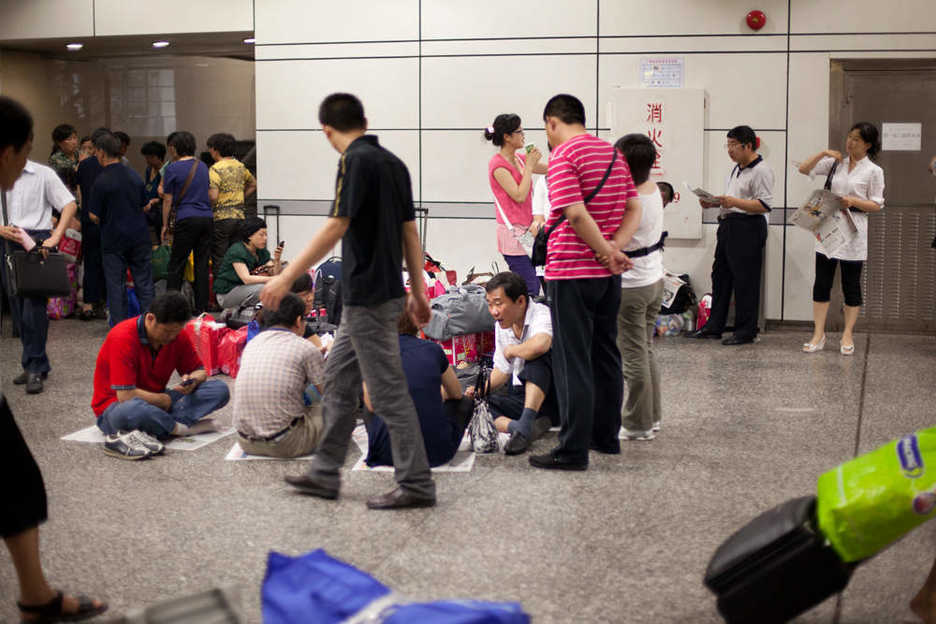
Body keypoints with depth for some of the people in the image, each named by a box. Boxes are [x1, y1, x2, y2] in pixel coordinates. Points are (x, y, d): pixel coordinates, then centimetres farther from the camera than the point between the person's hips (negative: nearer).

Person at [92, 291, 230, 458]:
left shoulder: (177, 334, -4)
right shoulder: (123, 338, -23)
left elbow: (199, 370, 8)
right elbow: (125, 395, -27)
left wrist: (192, 381, -17)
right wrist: (165, 400, -14)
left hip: (156, 403, 7)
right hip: (116, 405, -7)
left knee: (219, 389, -11)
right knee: (131, 410, -46)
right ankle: (180, 427, -18)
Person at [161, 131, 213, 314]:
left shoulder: (172, 169, -3)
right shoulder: (203, 167, 12)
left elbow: (168, 200, 0)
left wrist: (165, 225, 6)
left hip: (186, 218, -5)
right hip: (207, 218, 5)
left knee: (176, 264, 1)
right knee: (202, 265, 6)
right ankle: (202, 307, 5)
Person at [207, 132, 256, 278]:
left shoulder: (216, 169, -12)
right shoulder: (240, 166, 10)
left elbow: (213, 197, -20)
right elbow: (253, 185, 23)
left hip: (221, 218, -6)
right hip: (239, 216, 6)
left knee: (219, 260, -1)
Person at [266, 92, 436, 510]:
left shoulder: (356, 161, -15)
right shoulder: (392, 162, 11)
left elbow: (335, 228, -21)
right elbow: (409, 232, 13)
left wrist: (287, 277, -19)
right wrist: (418, 293, 18)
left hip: (368, 297, -9)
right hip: (375, 295, 9)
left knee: (388, 391, -4)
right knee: (338, 380, 16)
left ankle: (416, 484, 1)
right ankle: (325, 474, 22)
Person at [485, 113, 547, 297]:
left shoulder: (520, 159, 13)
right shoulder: (498, 164, -10)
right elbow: (519, 195, -18)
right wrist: (529, 165, -12)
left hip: (525, 231, 9)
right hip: (512, 233, -9)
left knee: (534, 287, 6)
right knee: (530, 291, -15)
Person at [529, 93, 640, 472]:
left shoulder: (563, 155, -12)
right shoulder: (613, 153, 13)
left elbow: (576, 214, -22)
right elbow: (634, 209, 10)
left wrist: (607, 252, -12)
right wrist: (614, 249, -3)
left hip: (572, 272, -8)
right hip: (608, 273, 8)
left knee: (572, 362, -5)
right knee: (605, 354, 16)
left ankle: (573, 450, -3)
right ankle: (606, 436, 25)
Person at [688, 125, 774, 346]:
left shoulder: (761, 171, -11)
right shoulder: (736, 169, 19)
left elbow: (764, 205, -20)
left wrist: (734, 202, -27)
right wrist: (715, 202, 10)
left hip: (748, 228, -10)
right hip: (729, 226, 10)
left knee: (745, 280, -4)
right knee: (720, 275, 11)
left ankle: (746, 331, 3)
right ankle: (714, 327, 19)